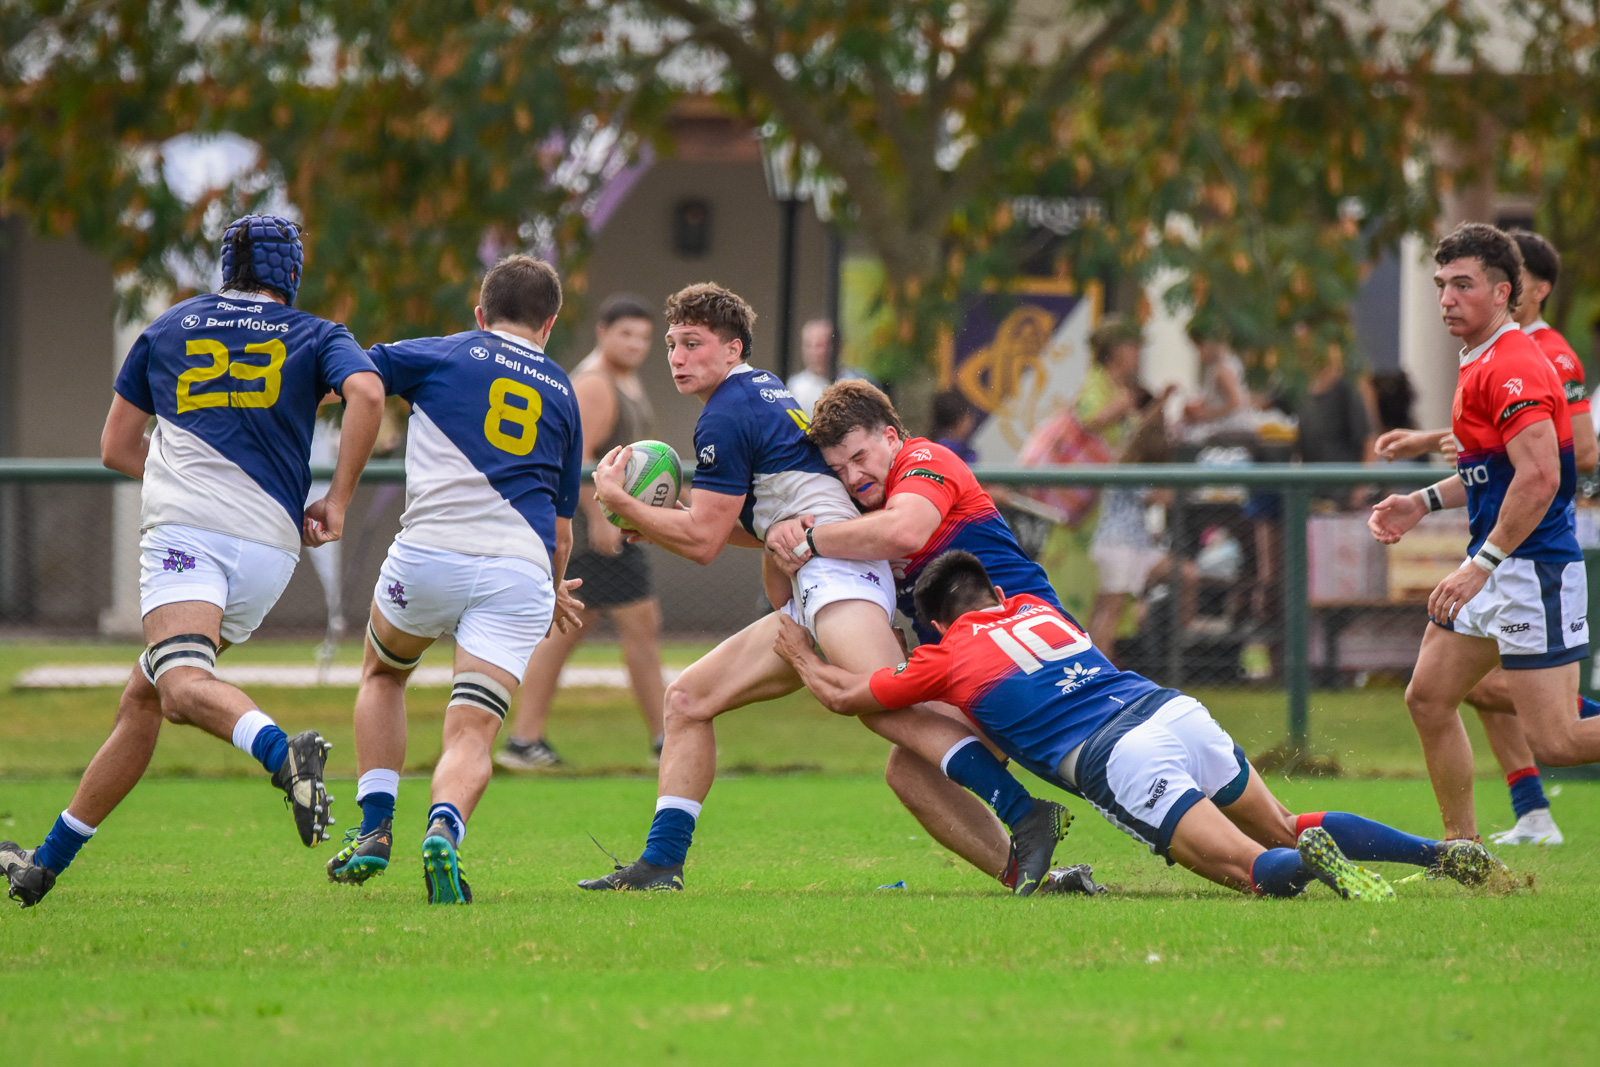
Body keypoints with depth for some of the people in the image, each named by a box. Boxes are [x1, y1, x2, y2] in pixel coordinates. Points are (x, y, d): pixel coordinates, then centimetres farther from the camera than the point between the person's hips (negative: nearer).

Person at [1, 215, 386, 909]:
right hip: (271, 545, 3)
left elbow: (117, 447, 25)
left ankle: (282, 751, -56)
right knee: (141, 702, 13)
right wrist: (337, 501, 0)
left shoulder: (168, 330, 19)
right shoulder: (317, 337, 15)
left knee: (183, 686, -25)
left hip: (184, 531, -3)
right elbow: (366, 393, -7)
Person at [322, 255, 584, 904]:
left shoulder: (445, 355, 11)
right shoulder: (561, 393, 21)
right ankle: (443, 830, -33)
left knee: (382, 675, 27)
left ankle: (374, 830, 16)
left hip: (431, 552, -1)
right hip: (520, 569, 1)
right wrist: (555, 591, 45)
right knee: (472, 735, -2)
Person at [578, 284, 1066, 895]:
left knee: (887, 709, -30)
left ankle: (1028, 817, -42)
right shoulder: (766, 392, 26)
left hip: (836, 572, -11)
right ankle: (659, 866, 10)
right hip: (809, 596, 11)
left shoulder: (725, 417, -4)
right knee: (687, 698, 11)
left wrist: (619, 502, 5)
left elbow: (702, 542, -5)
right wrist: (651, 520, 26)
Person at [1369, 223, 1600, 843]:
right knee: (1428, 698, 10)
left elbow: (1539, 477, -27)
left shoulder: (1512, 368, -17)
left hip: (1532, 566, -10)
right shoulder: (1480, 366, 15)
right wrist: (1425, 502, 17)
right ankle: (1462, 848, 17)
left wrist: (1481, 566, -26)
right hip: (1495, 566, 10)